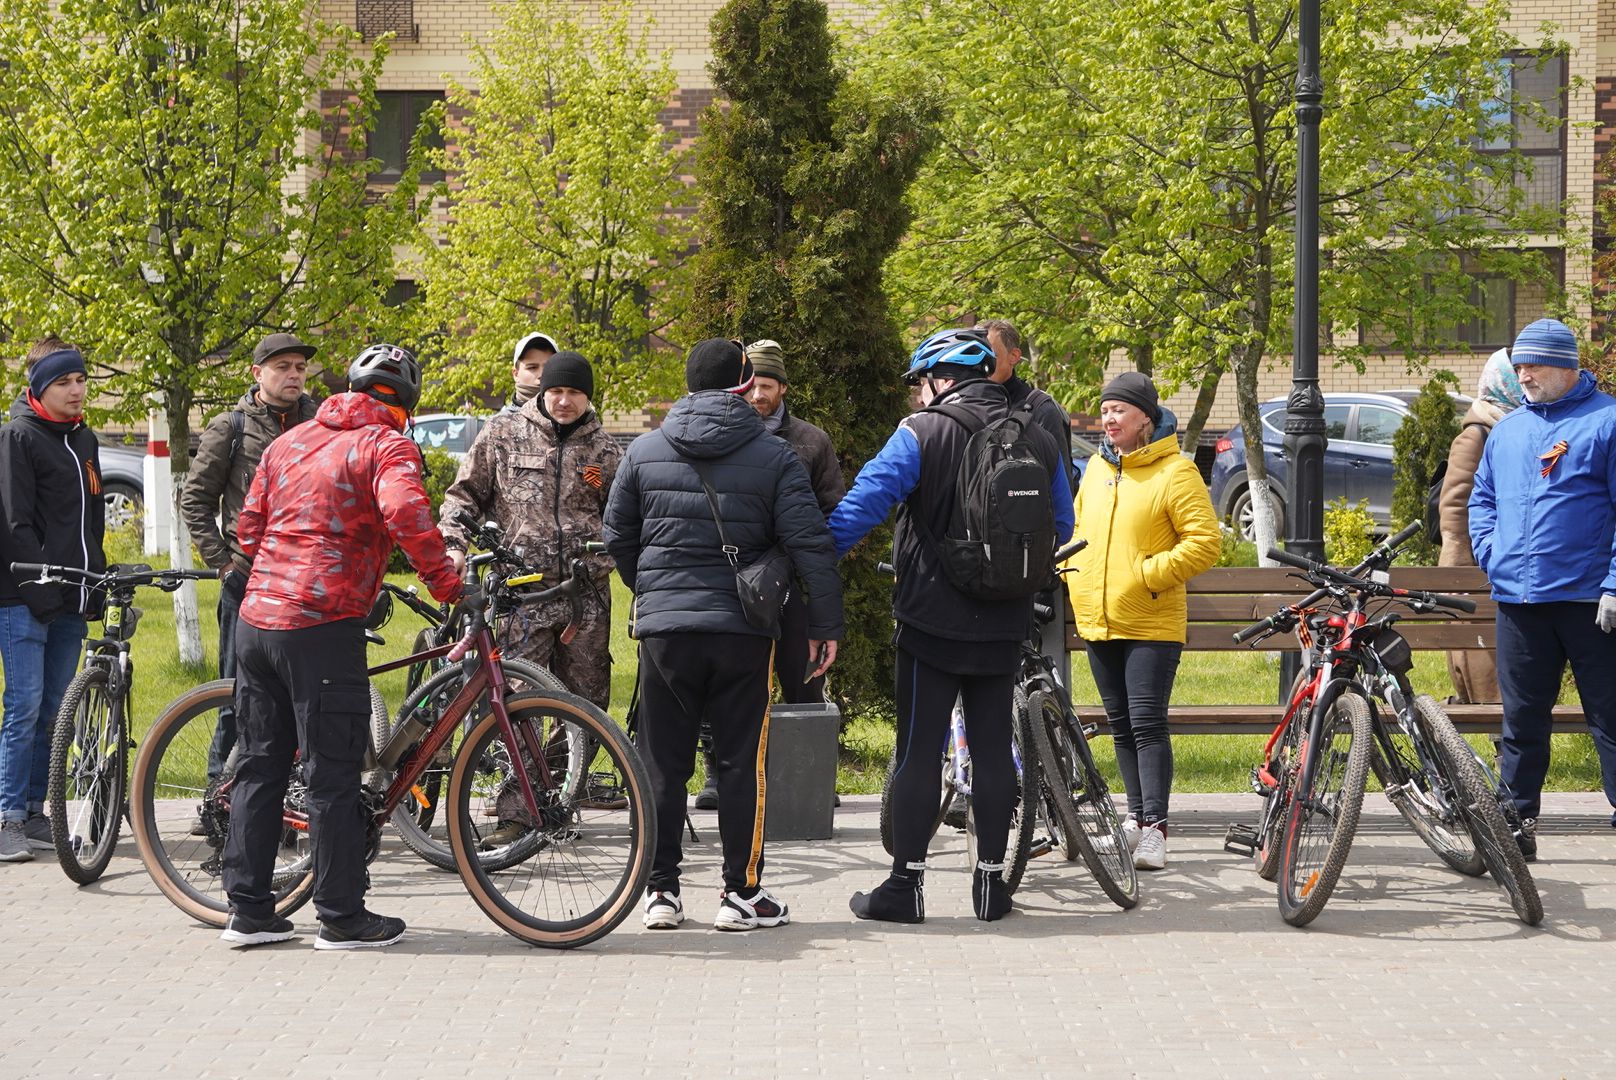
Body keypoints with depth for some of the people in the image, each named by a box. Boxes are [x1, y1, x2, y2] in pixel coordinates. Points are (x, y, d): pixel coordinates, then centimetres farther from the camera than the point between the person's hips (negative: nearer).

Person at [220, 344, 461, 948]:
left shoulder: (289, 442, 17)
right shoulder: (386, 445, -5)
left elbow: (248, 529, 19)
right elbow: (405, 513, -24)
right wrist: (445, 584, -16)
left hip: (257, 620, 7)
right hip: (323, 626, -7)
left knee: (260, 767, 13)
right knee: (333, 778, -1)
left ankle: (248, 910, 16)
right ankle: (343, 918, 3)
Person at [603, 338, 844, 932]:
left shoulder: (644, 452, 4)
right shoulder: (773, 458, -3)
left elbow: (617, 538, 11)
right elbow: (812, 546, -6)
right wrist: (825, 626, 1)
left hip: (663, 628, 2)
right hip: (743, 630, -1)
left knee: (663, 763, 8)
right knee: (741, 762, 6)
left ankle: (661, 889, 10)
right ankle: (742, 893, 7)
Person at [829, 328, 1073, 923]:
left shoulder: (921, 434, -10)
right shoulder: (1038, 439, 7)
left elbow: (861, 505, -16)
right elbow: (1061, 528, 18)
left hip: (932, 622, -4)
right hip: (1005, 627, 4)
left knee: (918, 750, 0)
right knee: (992, 749, 9)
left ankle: (905, 882, 2)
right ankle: (991, 881, 12)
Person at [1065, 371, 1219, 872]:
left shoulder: (1174, 471, -8)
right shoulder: (1097, 468, 12)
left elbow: (1205, 541, -13)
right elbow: (1079, 528, 26)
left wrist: (1149, 575, -17)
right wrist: (1071, 573, 9)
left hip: (1151, 624, -7)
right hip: (1097, 620, 7)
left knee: (1148, 723, -10)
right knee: (1121, 725, 13)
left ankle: (1154, 828, -8)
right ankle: (1137, 816, 23)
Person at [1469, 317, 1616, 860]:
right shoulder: (1507, 429, 15)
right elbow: (1481, 498, 25)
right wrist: (1491, 555, 7)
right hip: (1519, 600, 6)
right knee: (1522, 718, 11)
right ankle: (1517, 822, 17)